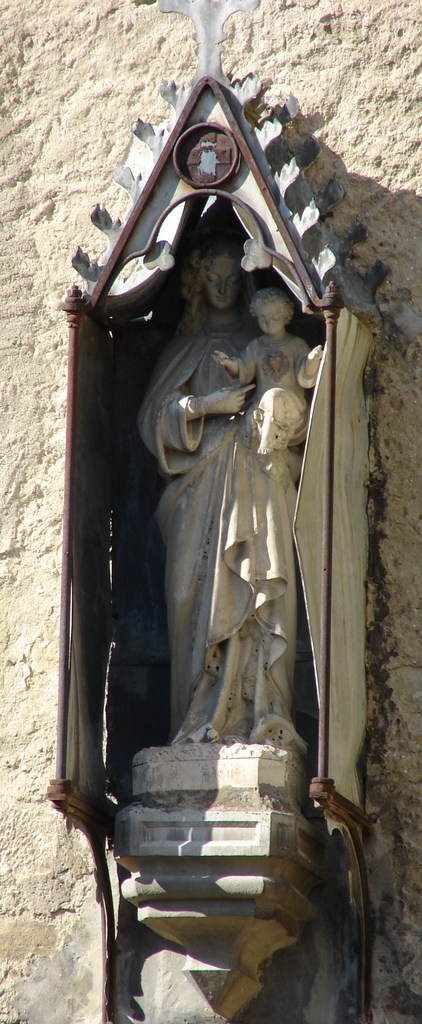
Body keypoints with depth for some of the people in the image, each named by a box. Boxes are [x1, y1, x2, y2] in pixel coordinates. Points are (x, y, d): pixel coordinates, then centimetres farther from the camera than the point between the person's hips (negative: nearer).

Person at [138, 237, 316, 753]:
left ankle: (255, 717, -18)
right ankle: (202, 722, -14)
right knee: (200, 594, -10)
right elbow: (155, 412, 8)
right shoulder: (186, 348, 18)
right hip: (200, 487, 0)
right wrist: (207, 406, -7)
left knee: (255, 595, -12)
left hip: (257, 482, 0)